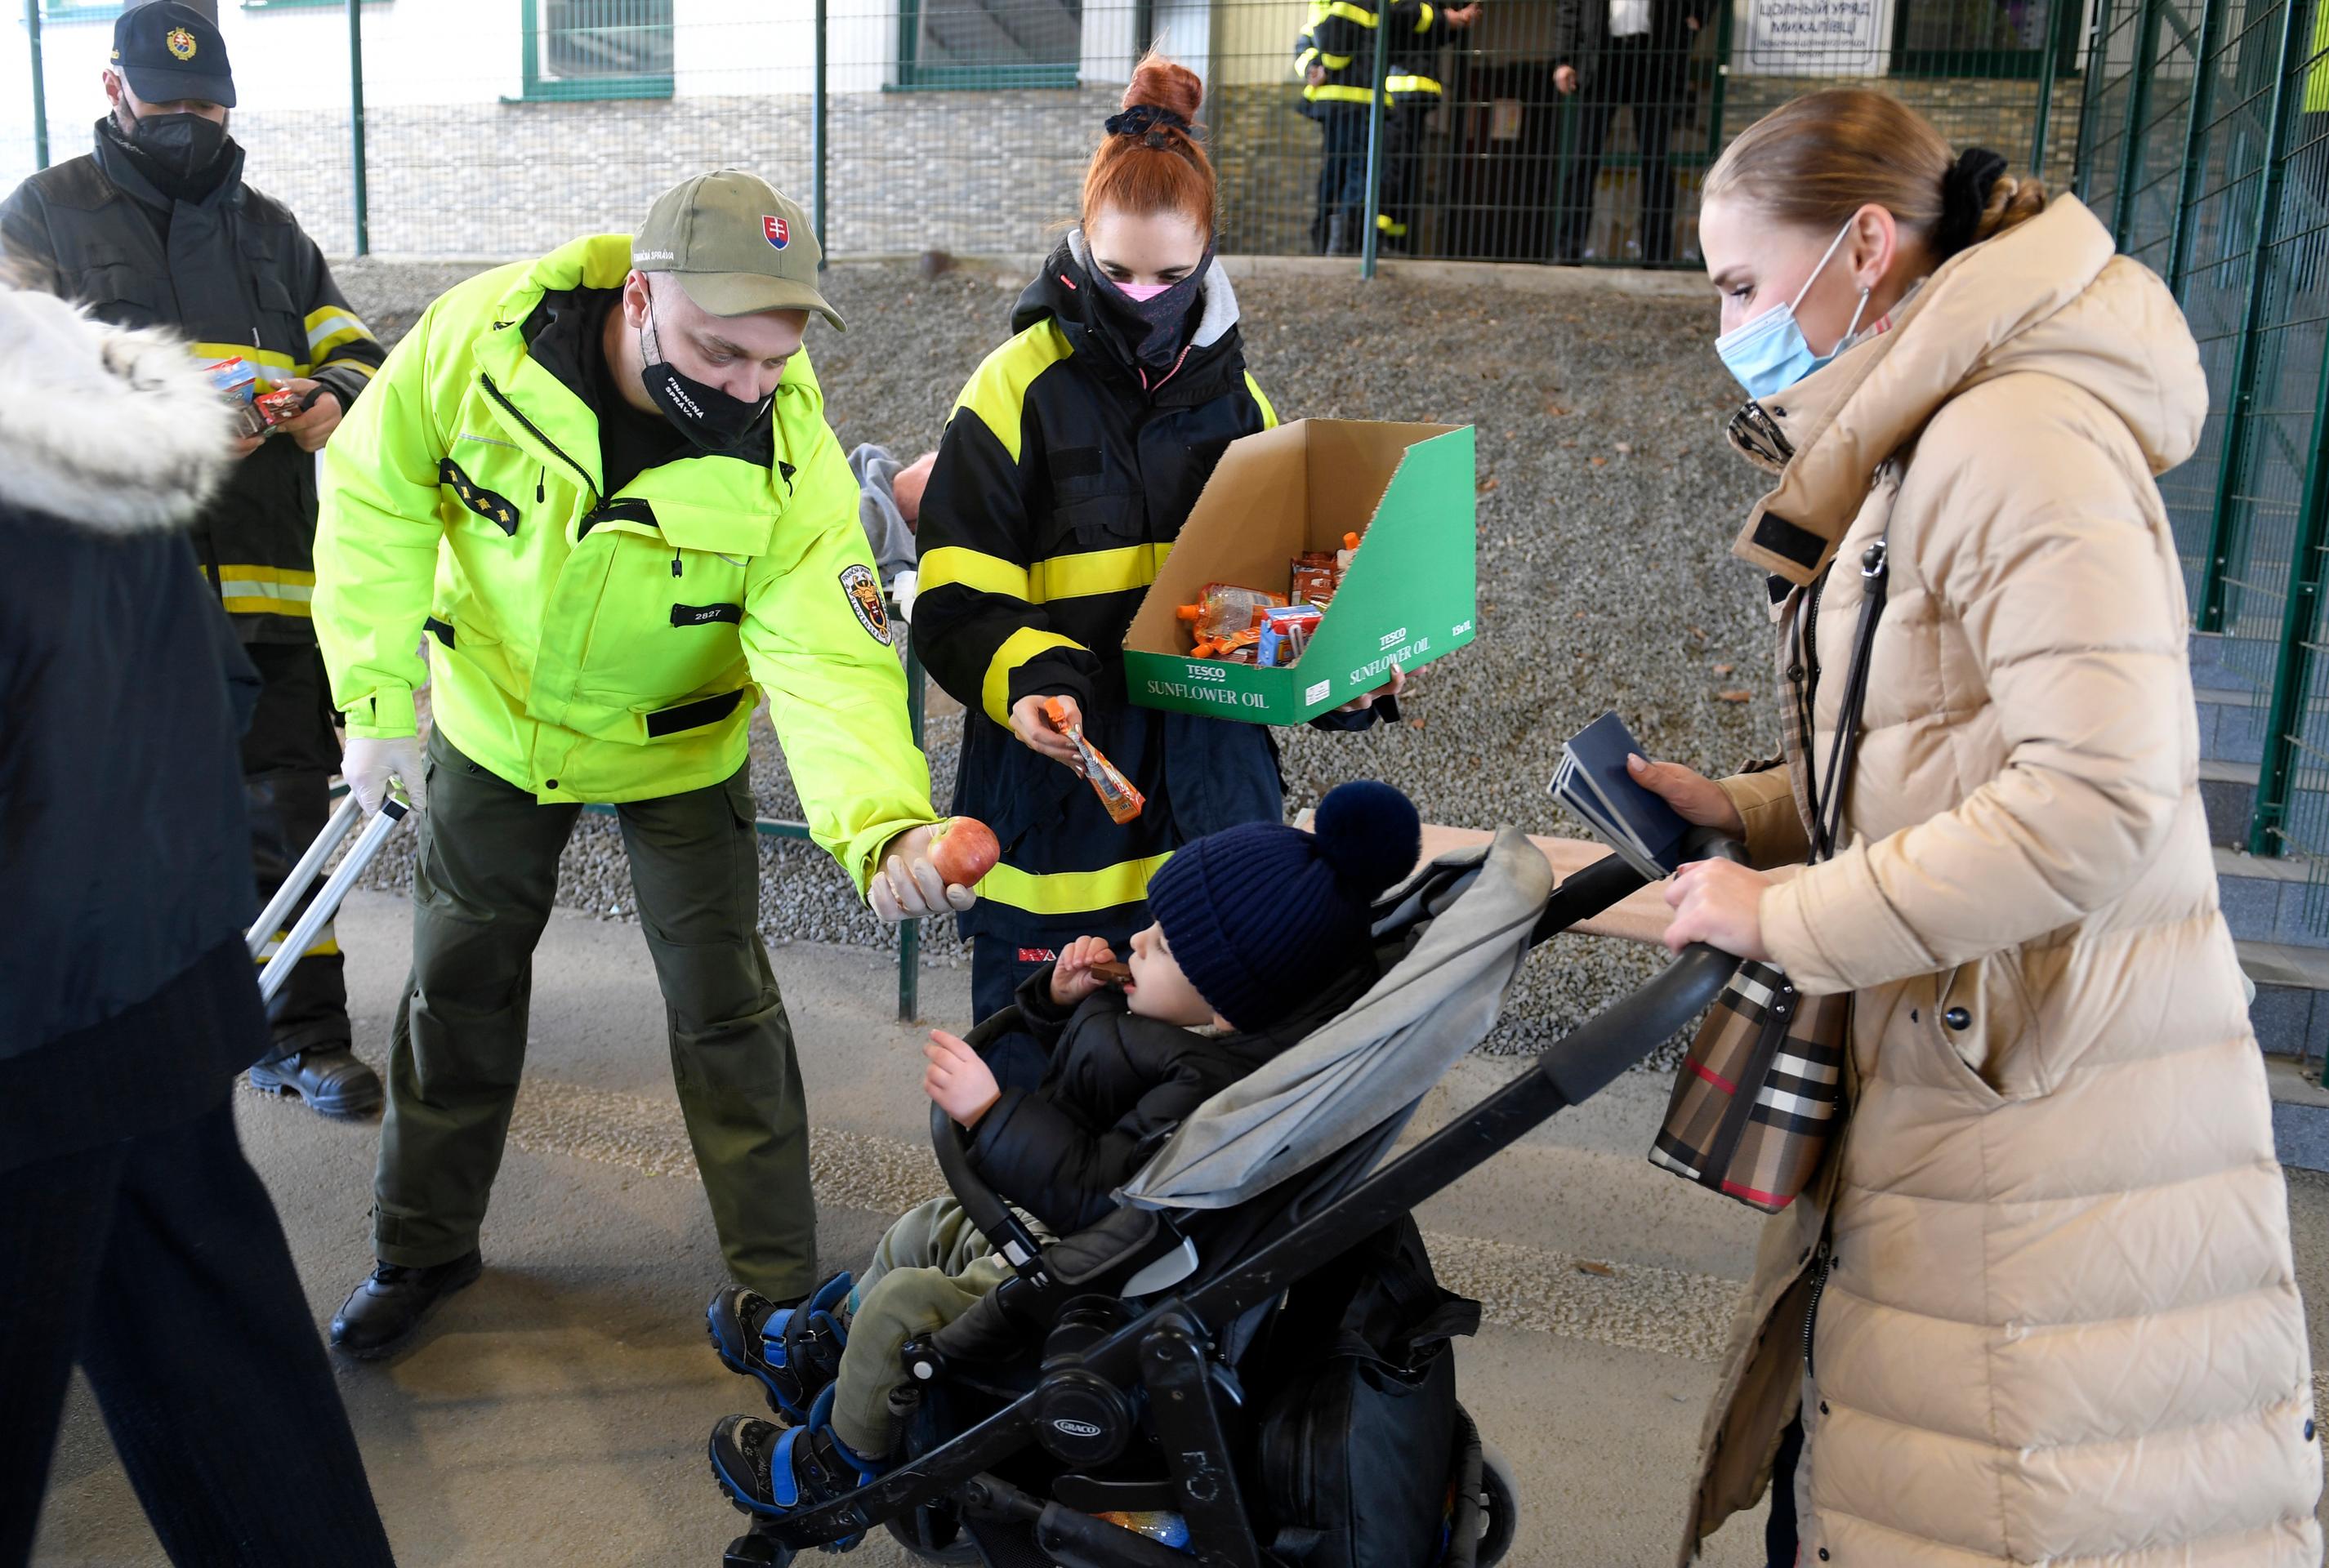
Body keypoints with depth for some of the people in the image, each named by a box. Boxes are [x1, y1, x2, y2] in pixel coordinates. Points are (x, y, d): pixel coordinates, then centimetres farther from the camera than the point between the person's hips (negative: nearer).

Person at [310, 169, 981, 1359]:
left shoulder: (791, 457, -31)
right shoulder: (483, 333, -27)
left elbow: (831, 665, -36)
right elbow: (376, 498, -13)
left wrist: (885, 827, -54)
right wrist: (375, 702, -15)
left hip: (674, 745, -2)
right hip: (495, 717, 2)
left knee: (724, 1006, 1)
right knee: (458, 987, 15)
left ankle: (781, 1281, 19)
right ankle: (424, 1244, 37)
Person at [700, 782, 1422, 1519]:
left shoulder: (1211, 1092, -39)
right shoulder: (1192, 1022, -7)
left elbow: (1099, 1196, -39)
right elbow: (1090, 1066, 12)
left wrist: (990, 1112, -35)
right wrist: (1069, 997, -8)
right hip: (1061, 1217, 10)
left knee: (902, 1302, -3)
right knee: (926, 1228, 21)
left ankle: (837, 1462, 25)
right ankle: (818, 1352, 47)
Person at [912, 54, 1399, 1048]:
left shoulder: (1233, 390, 9)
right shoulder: (1019, 387, -5)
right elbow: (956, 603, -9)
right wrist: (1028, 676, -29)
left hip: (1211, 801, 4)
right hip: (1058, 805, -3)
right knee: (1036, 1071, 6)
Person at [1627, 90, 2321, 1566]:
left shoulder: (2017, 437, -15)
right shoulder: (1913, 460, 16)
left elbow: (2096, 796, -26)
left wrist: (1786, 919, -17)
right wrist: (1729, 811, 7)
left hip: (2052, 1139, -9)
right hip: (1940, 1096, 9)